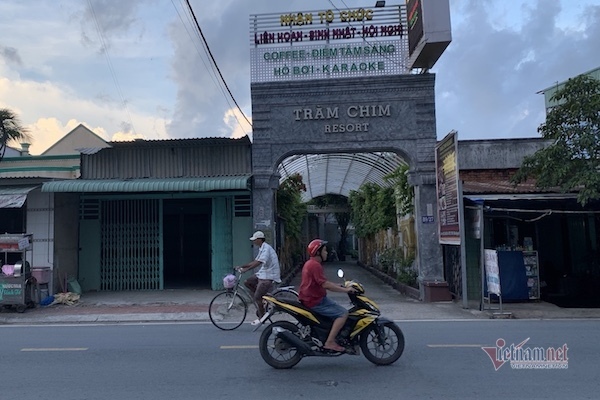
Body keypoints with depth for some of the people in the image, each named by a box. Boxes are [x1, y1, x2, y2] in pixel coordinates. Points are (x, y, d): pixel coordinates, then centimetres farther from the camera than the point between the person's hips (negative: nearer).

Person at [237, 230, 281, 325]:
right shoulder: (262, 249, 14)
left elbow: (258, 262, -28)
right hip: (262, 273, 10)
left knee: (257, 297, -9)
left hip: (268, 276, -10)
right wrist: (242, 266, 12)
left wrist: (246, 269, -30)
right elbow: (255, 261, 18)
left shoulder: (266, 248, -17)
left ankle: (261, 317, 7)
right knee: (247, 282, 6)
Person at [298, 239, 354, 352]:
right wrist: (345, 290, -20)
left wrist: (340, 286, 14)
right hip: (315, 301, -11)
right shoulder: (315, 265, -18)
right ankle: (330, 342, -15)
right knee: (343, 313, -14)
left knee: (338, 308, 23)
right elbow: (325, 284, -25)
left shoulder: (310, 263, 15)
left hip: (312, 298, 11)